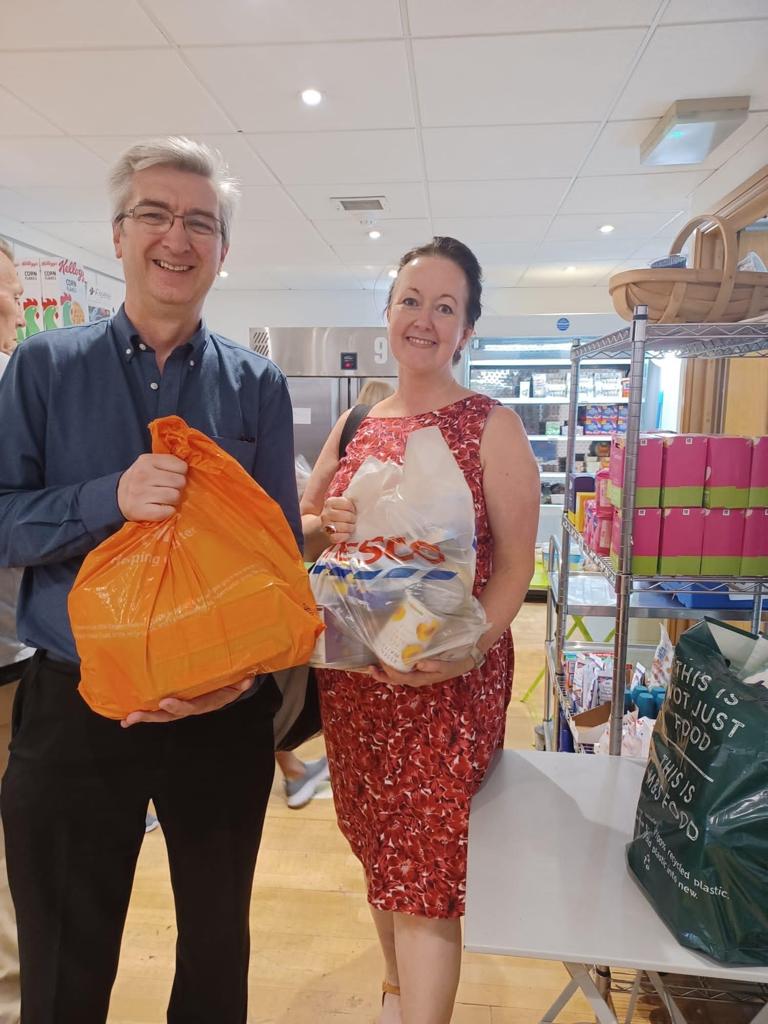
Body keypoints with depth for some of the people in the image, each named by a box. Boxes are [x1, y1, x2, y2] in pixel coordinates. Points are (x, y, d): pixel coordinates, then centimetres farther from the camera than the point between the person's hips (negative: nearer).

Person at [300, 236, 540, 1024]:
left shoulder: (492, 426, -6)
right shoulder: (356, 424, 6)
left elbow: (515, 564, -10)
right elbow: (297, 527, 12)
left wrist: (468, 647, -24)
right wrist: (327, 524, -11)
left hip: (448, 679, -5)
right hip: (352, 673, 5)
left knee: (425, 873, 1)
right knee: (376, 844, 22)